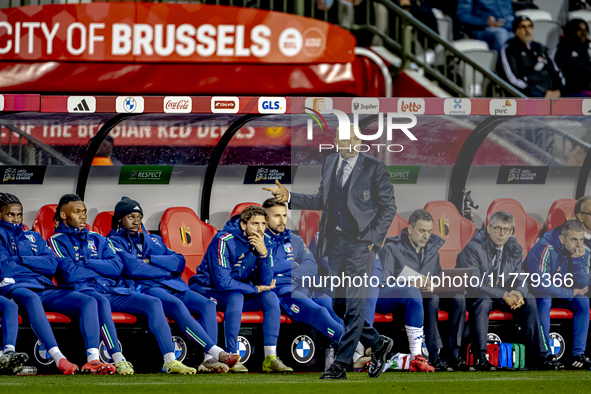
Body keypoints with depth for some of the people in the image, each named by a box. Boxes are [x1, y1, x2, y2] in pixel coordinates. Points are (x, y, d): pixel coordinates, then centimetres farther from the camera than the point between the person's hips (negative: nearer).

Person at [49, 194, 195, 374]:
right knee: (101, 302, -41)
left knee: (153, 302, -16)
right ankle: (118, 359, -47)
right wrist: (101, 269, 4)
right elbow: (70, 273, -8)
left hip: (113, 290, 6)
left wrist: (85, 263, -2)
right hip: (83, 290, -6)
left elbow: (117, 266, 8)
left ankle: (170, 361, -24)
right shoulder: (57, 240, 9)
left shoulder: (97, 239, 26)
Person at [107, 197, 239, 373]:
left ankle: (209, 359, -39)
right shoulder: (115, 241, 12)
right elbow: (133, 268, -8)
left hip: (173, 286, 6)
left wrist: (150, 260, 0)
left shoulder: (152, 240, 31)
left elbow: (179, 261, 14)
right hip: (144, 289, -6)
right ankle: (217, 352, -45)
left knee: (207, 304, -22)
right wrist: (166, 269, 0)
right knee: (177, 305, -36)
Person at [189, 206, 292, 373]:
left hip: (240, 291, 6)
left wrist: (263, 253, -25)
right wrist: (255, 289, -16)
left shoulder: (264, 242, -5)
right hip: (210, 290, -6)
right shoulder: (224, 241, -24)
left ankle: (270, 358, -19)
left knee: (270, 298, -16)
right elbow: (223, 282, -27)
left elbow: (266, 283, -10)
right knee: (236, 297, -35)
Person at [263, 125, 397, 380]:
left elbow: (388, 207, -3)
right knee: (339, 306, 8)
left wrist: (373, 240, -10)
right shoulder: (330, 163, 12)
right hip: (335, 244, 6)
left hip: (360, 244, -6)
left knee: (354, 307, -8)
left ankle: (340, 366, -5)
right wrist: (289, 197, 9)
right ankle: (378, 345, 27)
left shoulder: (374, 168, -5)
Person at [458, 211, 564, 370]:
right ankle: (479, 356, -37)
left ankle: (540, 356, -15)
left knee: (529, 299, -15)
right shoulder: (473, 248, -18)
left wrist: (518, 293, -24)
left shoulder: (514, 249, 2)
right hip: (474, 296, -6)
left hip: (504, 295, 6)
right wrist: (503, 295, -29)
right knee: (483, 301, -38)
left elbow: (519, 278, 2)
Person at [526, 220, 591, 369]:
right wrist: (571, 293, -22)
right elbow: (540, 285, -32)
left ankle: (578, 355, -17)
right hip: (532, 293, -5)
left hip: (561, 295, 5)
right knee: (544, 301, -36)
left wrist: (577, 260, -30)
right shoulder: (544, 249, -29)